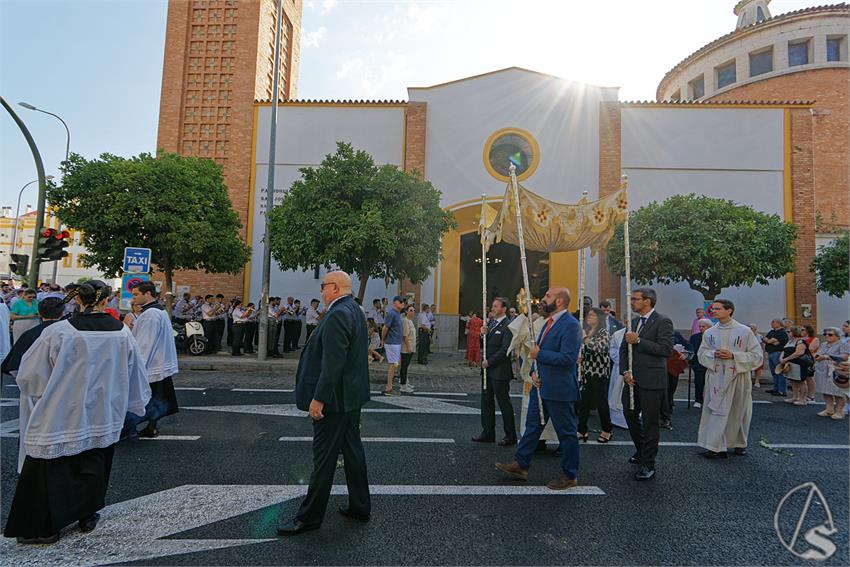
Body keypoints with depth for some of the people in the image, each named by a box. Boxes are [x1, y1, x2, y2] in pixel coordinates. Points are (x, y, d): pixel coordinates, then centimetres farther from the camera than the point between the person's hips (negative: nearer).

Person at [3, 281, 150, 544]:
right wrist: (137, 403, 20)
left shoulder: (58, 331, -18)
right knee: (93, 467, 20)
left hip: (60, 415, -3)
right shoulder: (122, 332, -8)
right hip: (103, 415, 3)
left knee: (50, 470, 13)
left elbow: (28, 374, -7)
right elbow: (135, 374, 3)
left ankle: (45, 527, 23)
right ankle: (87, 516, 32)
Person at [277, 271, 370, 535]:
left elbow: (333, 362, -26)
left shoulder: (337, 315, -20)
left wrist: (319, 399, -21)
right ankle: (360, 506, 28)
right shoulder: (355, 310, 10)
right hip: (352, 395, 10)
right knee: (353, 450, 17)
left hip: (335, 397, -10)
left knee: (324, 458, 2)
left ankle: (310, 516, 17)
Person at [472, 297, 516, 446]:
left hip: (500, 371, -8)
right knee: (486, 401, 13)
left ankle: (510, 436, 16)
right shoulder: (492, 323, 13)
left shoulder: (508, 326, -14)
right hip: (487, 369, 8)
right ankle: (488, 433, 24)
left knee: (504, 403, 3)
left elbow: (505, 349, -19)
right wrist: (483, 334, -5)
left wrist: (489, 362, -15)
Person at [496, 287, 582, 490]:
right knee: (532, 426, 16)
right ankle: (521, 466, 28)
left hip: (559, 390, -9)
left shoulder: (570, 325, -18)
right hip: (541, 387, 10)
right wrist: (535, 372, 4)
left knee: (566, 433, 7)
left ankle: (569, 475, 22)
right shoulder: (549, 322, 13)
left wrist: (539, 354, -18)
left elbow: (568, 358, -27)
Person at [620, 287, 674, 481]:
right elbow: (624, 348, 14)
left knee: (650, 422, 2)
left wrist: (639, 341, -20)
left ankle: (648, 464, 13)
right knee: (630, 415, 15)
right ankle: (642, 450, 38)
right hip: (633, 378, 7)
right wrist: (625, 371, 1)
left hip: (652, 381, -7)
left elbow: (666, 349, -18)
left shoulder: (663, 321, -9)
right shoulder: (633, 321, 12)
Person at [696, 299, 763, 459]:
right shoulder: (709, 333, 6)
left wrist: (733, 356, -15)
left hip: (738, 377, -1)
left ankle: (739, 444, 30)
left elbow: (757, 356, -3)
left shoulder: (745, 331, -3)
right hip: (716, 377, 2)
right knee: (716, 411, -2)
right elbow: (702, 353, 9)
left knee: (738, 412, 10)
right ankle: (717, 447, 3)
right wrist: (714, 354, -12)